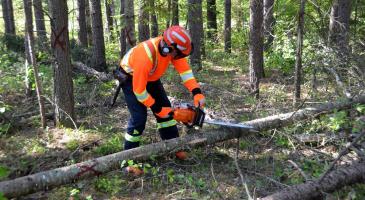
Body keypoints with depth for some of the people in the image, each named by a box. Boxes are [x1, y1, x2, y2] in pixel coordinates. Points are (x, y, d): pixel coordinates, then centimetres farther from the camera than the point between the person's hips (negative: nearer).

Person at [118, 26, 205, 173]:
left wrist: (197, 93, -31)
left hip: (151, 77, 7)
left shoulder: (170, 47, -23)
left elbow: (184, 69, -20)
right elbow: (139, 90, -33)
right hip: (131, 79, -7)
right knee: (139, 118, -14)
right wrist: (157, 109, -24)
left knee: (166, 109, 4)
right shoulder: (145, 57, -42)